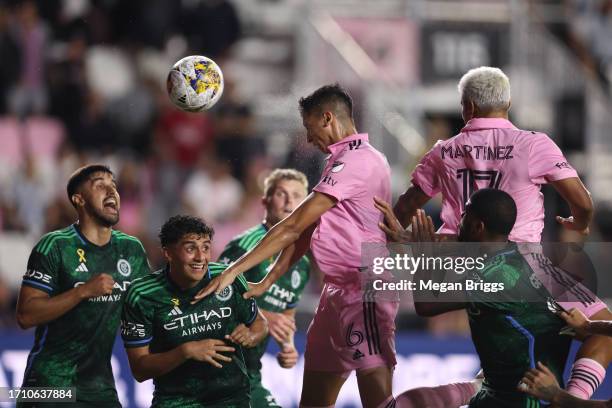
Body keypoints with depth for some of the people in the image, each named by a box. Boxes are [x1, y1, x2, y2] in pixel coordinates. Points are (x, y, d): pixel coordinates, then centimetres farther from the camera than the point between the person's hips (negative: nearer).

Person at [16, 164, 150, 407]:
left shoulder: (132, 250, 8)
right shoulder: (55, 246, -8)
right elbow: (25, 316, -15)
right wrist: (84, 291, -22)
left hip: (100, 386, 5)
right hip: (50, 382, -5)